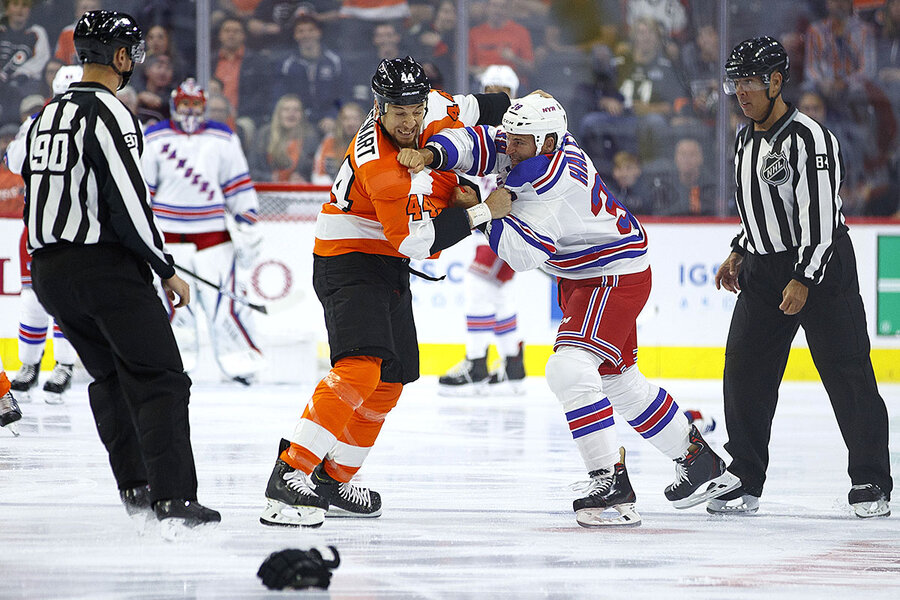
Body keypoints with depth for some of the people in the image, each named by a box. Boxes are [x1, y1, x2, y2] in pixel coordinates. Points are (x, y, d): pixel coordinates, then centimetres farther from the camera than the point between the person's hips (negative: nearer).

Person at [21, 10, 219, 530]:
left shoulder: (49, 114, 15)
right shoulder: (109, 114, -12)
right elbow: (127, 200, -18)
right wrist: (166, 269, -10)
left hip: (47, 270, 8)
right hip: (104, 266, -8)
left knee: (111, 378, 22)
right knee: (158, 378, -8)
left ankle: (134, 487, 21)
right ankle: (173, 500, -19)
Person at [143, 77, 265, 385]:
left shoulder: (223, 139, 7)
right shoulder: (153, 139, 3)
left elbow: (239, 187, 9)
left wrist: (247, 227, 4)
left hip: (214, 231, 1)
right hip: (169, 234, 0)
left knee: (224, 300, -6)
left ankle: (241, 360, 0)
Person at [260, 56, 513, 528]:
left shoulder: (432, 108, -6)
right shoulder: (377, 162, -30)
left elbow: (464, 110, 19)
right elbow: (416, 239, -28)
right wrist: (482, 212, -23)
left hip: (388, 266, 9)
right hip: (349, 262, -9)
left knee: (390, 381, 14)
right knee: (360, 368, -26)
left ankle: (332, 478, 24)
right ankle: (289, 476, -31)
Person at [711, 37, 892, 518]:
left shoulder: (809, 139, -16)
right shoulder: (745, 141, 11)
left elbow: (821, 216, -21)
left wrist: (804, 279, -25)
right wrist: (740, 253, 18)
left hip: (822, 265, -8)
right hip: (764, 271, 8)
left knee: (847, 372, -6)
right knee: (744, 370, 0)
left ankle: (872, 483, 0)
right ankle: (744, 482, 5)